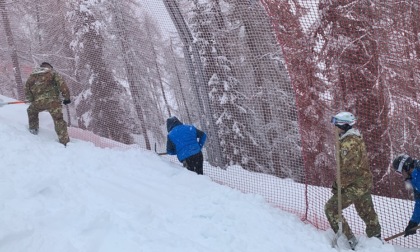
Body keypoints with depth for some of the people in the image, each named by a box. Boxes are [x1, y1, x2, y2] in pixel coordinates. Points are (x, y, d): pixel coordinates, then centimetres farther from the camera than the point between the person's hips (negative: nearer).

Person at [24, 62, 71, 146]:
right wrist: (67, 97, 7)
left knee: (31, 110, 34)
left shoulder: (32, 75, 23)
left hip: (38, 102, 2)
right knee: (58, 119, 3)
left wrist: (31, 100, 26)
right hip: (52, 101, -2)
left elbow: (27, 90, 18)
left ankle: (33, 129, 39)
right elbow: (62, 85, 2)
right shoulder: (52, 73, 14)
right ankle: (64, 140, -2)